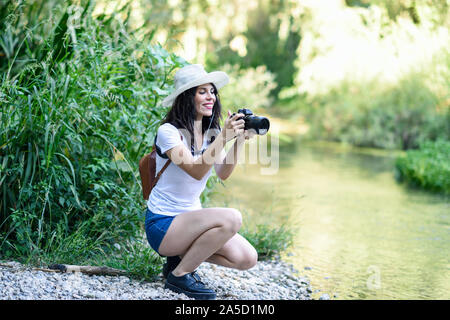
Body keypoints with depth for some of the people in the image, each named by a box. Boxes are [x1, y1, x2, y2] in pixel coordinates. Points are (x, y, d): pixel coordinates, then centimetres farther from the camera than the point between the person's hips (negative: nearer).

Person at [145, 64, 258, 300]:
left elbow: (223, 174, -7)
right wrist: (224, 137, -33)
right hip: (162, 224, -7)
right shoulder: (168, 132, -14)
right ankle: (179, 275, -12)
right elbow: (196, 171, -26)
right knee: (231, 218, -30)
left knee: (247, 259, -8)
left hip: (191, 217, 7)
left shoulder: (210, 133, 7)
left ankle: (181, 255, 12)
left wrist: (239, 141, -19)